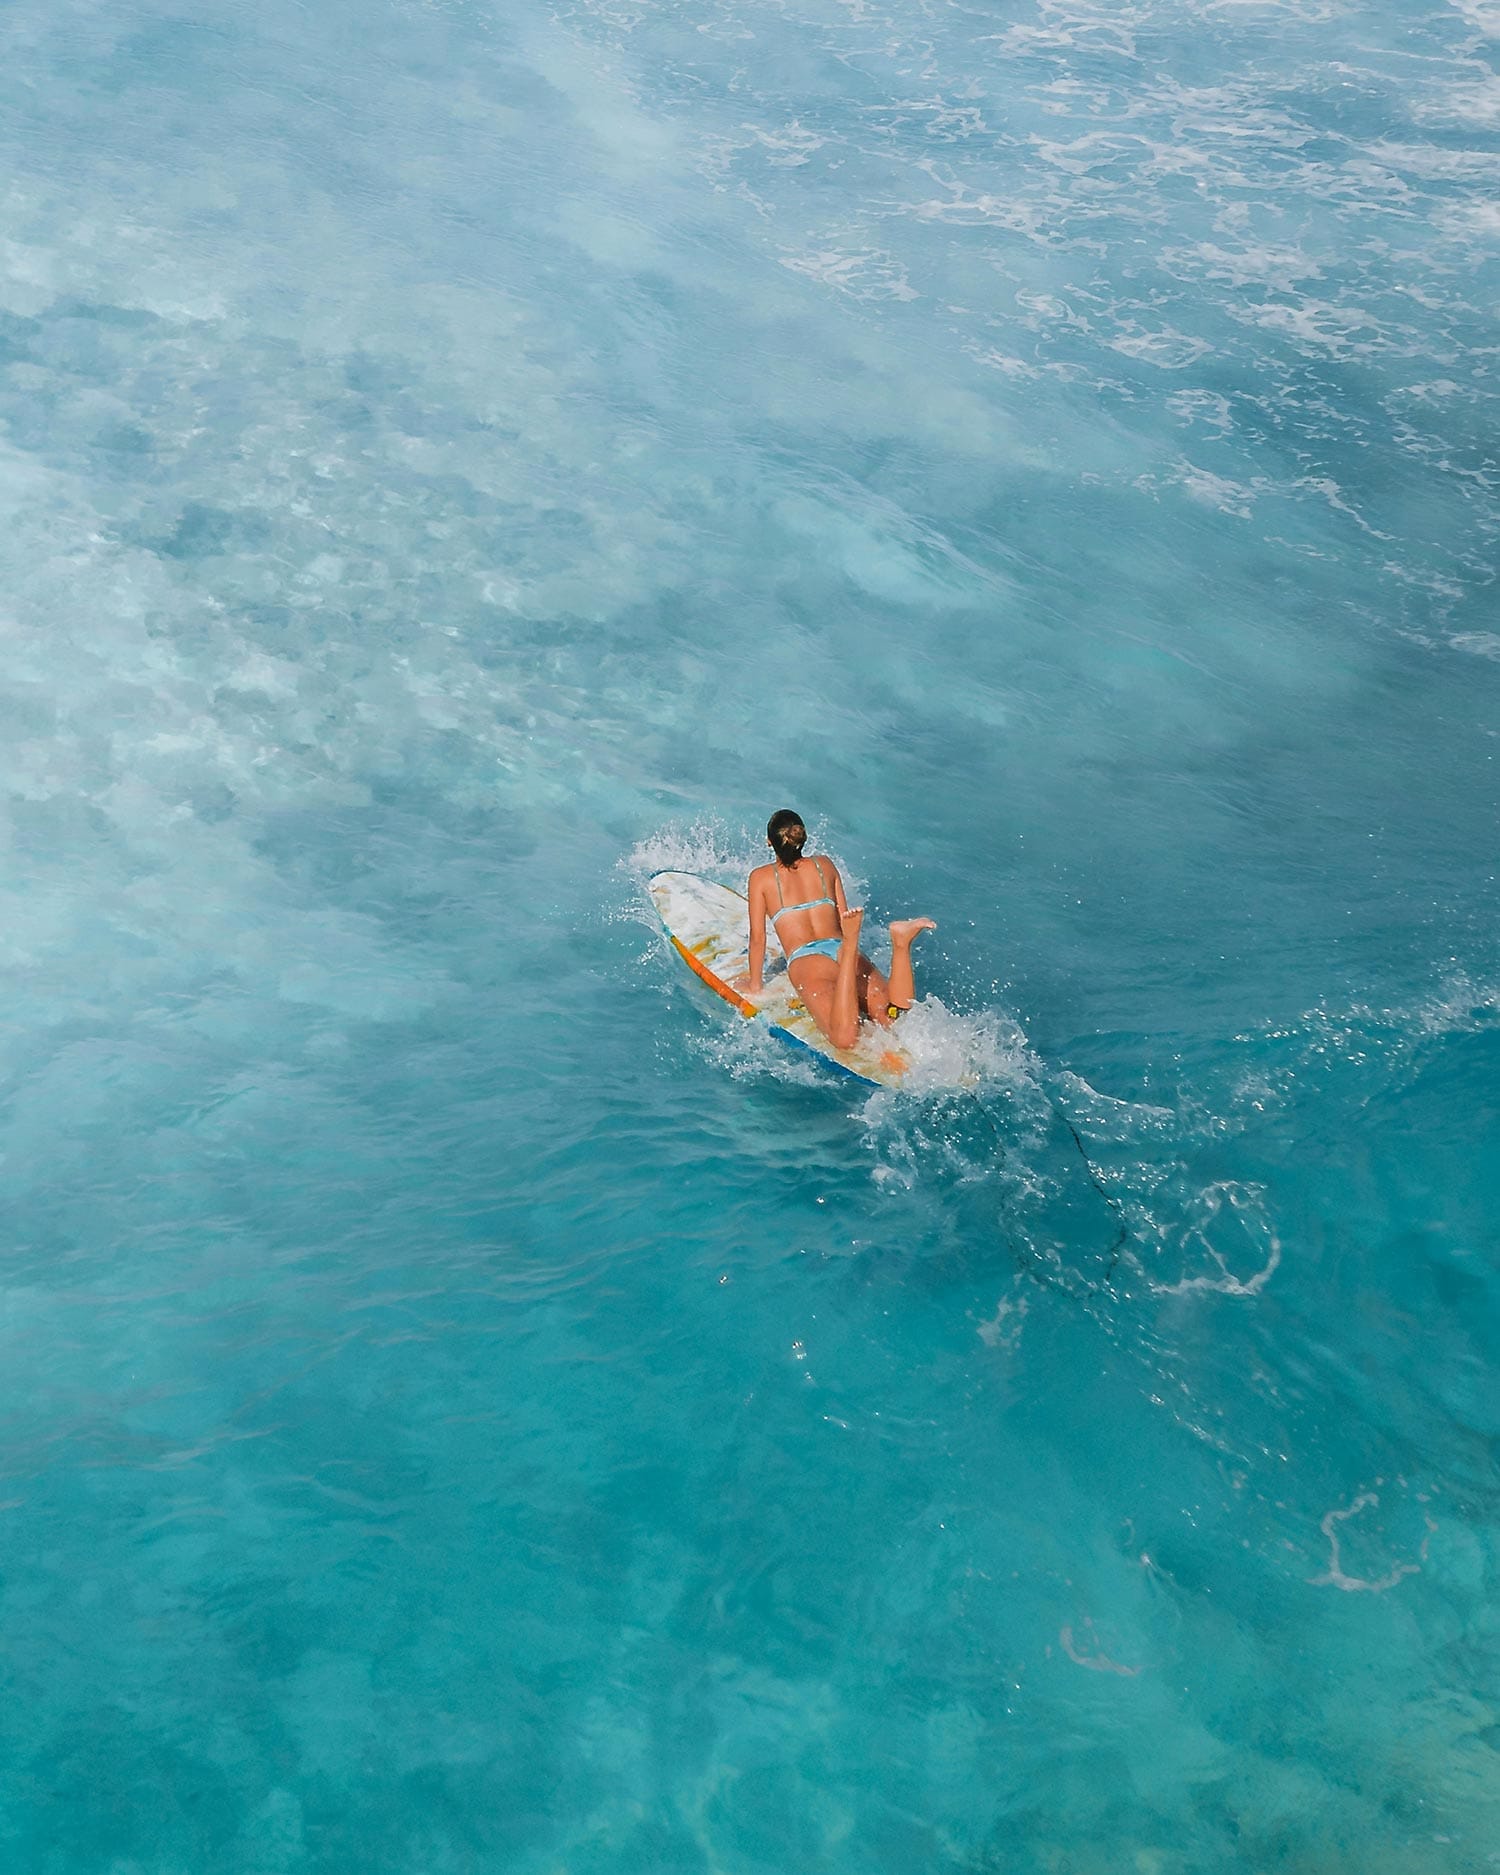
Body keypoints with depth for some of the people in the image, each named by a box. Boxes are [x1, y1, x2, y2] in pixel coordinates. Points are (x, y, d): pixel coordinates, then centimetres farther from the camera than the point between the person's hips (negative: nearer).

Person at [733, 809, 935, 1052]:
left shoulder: (761, 877, 11)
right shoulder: (824, 864, 22)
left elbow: (758, 938, 8)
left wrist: (755, 985, 19)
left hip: (806, 962, -4)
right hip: (840, 949, 4)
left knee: (844, 1039, -30)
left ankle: (851, 946, -45)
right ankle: (900, 942, -34)